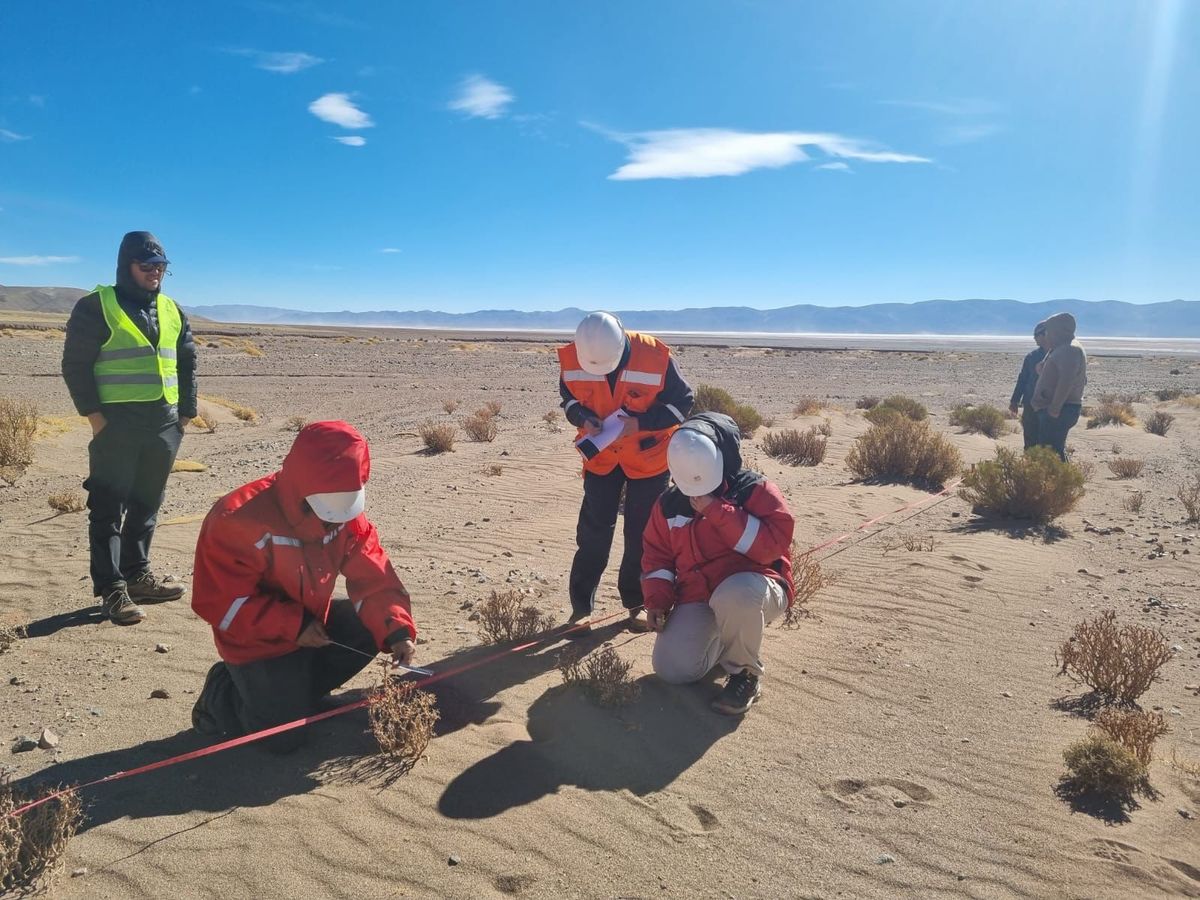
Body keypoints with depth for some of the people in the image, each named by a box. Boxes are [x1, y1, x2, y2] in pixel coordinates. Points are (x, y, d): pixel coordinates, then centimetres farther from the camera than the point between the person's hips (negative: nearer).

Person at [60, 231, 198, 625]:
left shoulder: (172, 310, 14)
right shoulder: (96, 307, -3)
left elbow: (187, 363, 19)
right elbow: (76, 364, -6)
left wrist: (187, 411, 12)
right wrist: (93, 413, -11)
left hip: (164, 424, 6)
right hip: (116, 423, -6)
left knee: (147, 503, 13)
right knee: (109, 506, -3)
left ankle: (137, 573, 24)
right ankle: (111, 588, 0)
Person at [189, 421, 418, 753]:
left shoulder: (346, 513, -11)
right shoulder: (238, 521, -28)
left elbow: (373, 578, -13)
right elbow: (218, 602, -25)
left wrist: (396, 628, -30)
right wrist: (293, 626, -29)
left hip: (314, 622, 7)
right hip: (260, 642, -6)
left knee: (373, 626, -11)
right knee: (284, 737, -13)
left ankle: (298, 690, 6)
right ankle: (222, 695, 16)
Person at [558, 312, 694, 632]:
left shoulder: (655, 356, -24)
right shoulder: (571, 358, -17)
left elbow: (682, 402, -13)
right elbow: (568, 398, 2)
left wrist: (641, 422, -26)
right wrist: (583, 418, -20)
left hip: (649, 456, -1)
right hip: (601, 456, 2)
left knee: (641, 533, 7)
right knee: (593, 532, 1)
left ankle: (636, 602, 23)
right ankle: (581, 606, 12)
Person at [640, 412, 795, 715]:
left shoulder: (754, 490, -10)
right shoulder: (670, 503, 6)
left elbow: (773, 543, -23)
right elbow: (657, 554, 14)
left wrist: (717, 511, -25)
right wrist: (657, 599, -2)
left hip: (753, 585, -5)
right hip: (697, 597, 5)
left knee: (734, 594, -42)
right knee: (672, 669, -15)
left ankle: (745, 673, -11)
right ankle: (724, 638, 19)